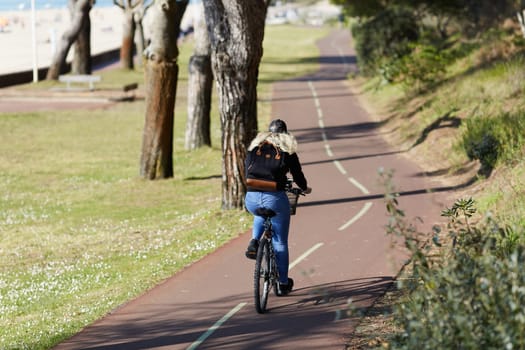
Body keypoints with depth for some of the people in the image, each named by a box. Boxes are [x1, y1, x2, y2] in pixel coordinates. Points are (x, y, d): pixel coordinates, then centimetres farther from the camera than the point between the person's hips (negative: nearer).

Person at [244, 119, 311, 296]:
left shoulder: (255, 146, 16)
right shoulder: (287, 150, 8)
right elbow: (297, 174, 11)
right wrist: (304, 188, 33)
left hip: (252, 199, 3)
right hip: (275, 199, -3)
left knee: (261, 214, 40)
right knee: (280, 242, 13)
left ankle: (254, 243, 15)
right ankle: (283, 283, 18)